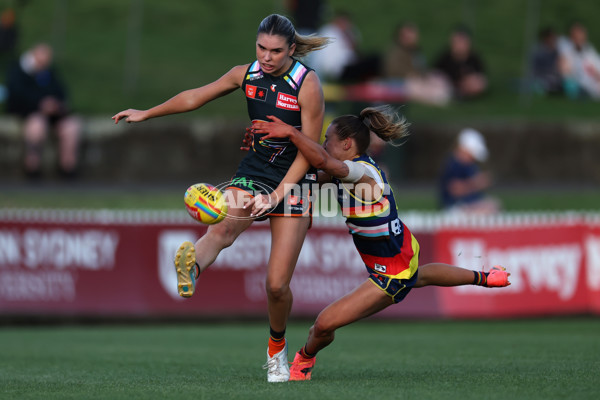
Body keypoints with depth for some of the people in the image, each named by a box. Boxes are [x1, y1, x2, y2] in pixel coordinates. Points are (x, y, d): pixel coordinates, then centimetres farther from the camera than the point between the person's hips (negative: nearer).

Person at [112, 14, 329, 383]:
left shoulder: (308, 85, -14)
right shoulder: (247, 75, -1)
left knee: (277, 284, -4)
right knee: (223, 227, -33)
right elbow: (198, 96, 15)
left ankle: (277, 348, 22)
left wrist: (276, 195, -21)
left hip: (293, 182, -3)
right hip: (252, 175, 3)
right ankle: (192, 267, -64)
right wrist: (147, 114, 22)